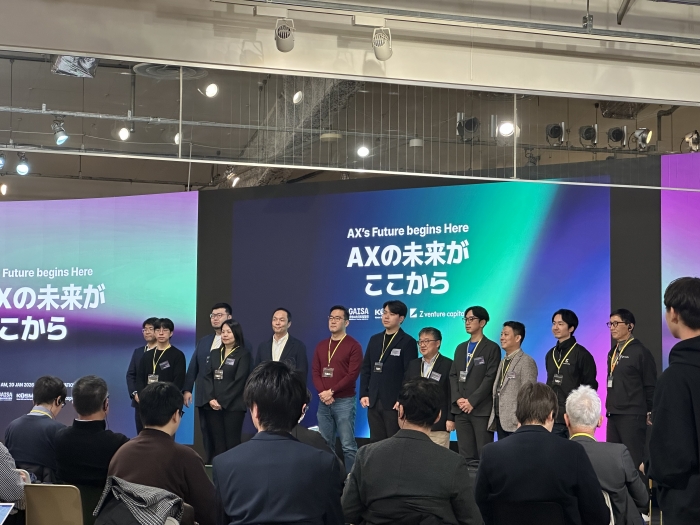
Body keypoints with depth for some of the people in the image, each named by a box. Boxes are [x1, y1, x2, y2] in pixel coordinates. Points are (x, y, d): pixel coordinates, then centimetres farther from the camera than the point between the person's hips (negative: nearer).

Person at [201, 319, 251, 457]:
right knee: (217, 444, 2)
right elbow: (207, 377, 8)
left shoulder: (243, 354, 0)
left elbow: (239, 381, -8)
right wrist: (211, 399, -8)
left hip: (233, 406, -4)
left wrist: (222, 402, -12)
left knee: (232, 444, -4)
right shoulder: (215, 353, 16)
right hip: (212, 406, 4)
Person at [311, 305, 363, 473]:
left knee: (348, 445, -6)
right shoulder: (321, 346, 14)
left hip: (344, 401, -6)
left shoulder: (353, 346, -3)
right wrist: (322, 393, -7)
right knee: (325, 444, 8)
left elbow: (352, 375, -11)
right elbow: (315, 372, 10)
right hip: (324, 402, 6)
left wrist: (332, 391, -13)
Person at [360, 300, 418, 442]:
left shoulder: (408, 342, -4)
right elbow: (366, 369, 15)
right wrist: (364, 394, 5)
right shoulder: (374, 339, 15)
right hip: (374, 402, 6)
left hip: (394, 403, -6)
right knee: (376, 443, 9)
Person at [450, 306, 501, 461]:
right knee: (465, 455, 6)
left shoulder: (492, 348, -1)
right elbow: (453, 375, 14)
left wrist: (472, 401, -14)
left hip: (481, 409, -6)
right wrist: (457, 399, -3)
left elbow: (490, 377, -9)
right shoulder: (461, 348, 19)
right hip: (460, 409, 6)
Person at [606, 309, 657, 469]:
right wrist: (609, 408, 14)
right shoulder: (612, 353, 15)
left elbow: (650, 386, -8)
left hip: (632, 417, -8)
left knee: (634, 460, -5)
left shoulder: (640, 352, -8)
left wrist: (649, 412, -6)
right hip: (613, 415, 8)